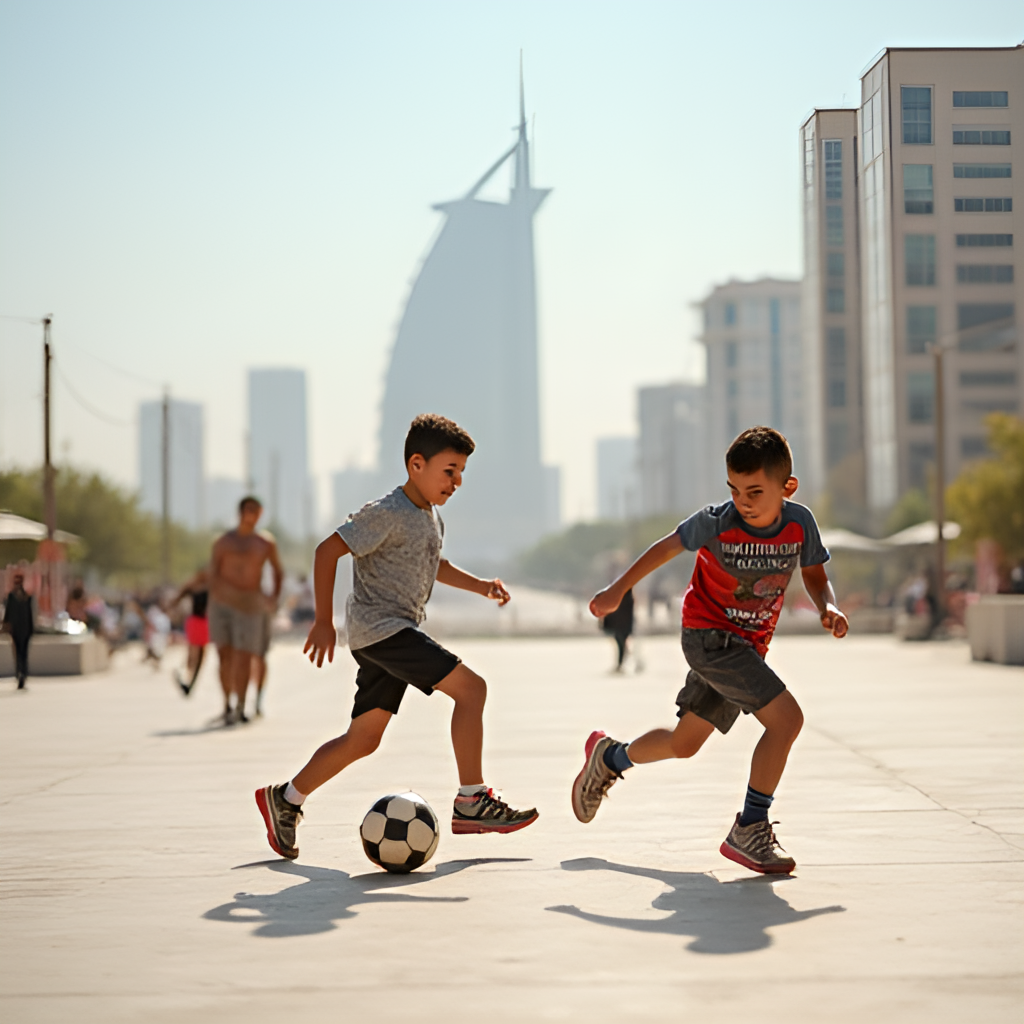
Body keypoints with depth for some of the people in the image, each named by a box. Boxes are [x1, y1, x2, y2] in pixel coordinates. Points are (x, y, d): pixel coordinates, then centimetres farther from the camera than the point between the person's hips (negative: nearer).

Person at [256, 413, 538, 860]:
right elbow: (328, 550, -16)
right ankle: (472, 802, -13)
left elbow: (434, 565, 32)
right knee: (471, 687, -16)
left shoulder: (431, 516, 15)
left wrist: (481, 585, 16)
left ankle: (285, 799, 21)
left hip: (397, 632, 10)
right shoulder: (388, 513, -14)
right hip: (379, 626, -10)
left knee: (363, 739, 11)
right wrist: (324, 620, -18)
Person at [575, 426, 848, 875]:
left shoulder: (800, 523, -10)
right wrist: (617, 590, 3)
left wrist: (828, 607, -16)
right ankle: (749, 831, -11)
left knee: (684, 743, 19)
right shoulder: (717, 522, -19)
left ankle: (610, 757, 46)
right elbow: (667, 546, -2)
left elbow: (815, 576, 5)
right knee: (786, 717, -22)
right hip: (708, 635, -6)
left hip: (748, 646, 6)